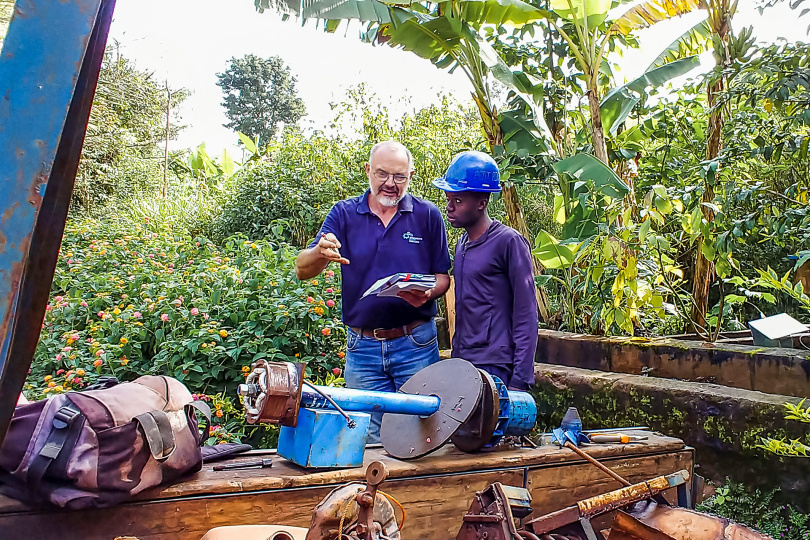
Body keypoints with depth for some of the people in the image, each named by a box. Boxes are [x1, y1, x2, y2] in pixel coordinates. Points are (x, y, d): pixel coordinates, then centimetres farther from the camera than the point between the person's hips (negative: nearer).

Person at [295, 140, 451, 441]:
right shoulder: (344, 214, 3)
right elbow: (302, 270, -4)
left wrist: (427, 294, -18)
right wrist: (320, 254, -28)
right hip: (362, 348, 1)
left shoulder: (428, 215, 2)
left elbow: (443, 276, 5)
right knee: (372, 438, 11)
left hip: (415, 346, -1)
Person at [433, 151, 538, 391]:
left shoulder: (509, 242, -9)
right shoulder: (462, 244, 14)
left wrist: (519, 380, -13)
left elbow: (526, 316, -10)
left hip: (495, 368, -6)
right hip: (461, 364, 7)